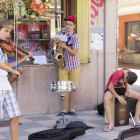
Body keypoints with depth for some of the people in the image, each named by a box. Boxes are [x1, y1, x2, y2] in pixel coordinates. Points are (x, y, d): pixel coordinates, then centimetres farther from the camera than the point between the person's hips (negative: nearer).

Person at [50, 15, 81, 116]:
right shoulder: (60, 34, 4)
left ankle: (71, 109, 13)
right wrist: (53, 41, -23)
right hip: (63, 65, 2)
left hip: (74, 66, -2)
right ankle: (65, 109, 8)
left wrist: (65, 46, -30)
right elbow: (52, 46, 0)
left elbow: (74, 53, -14)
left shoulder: (75, 37, -7)